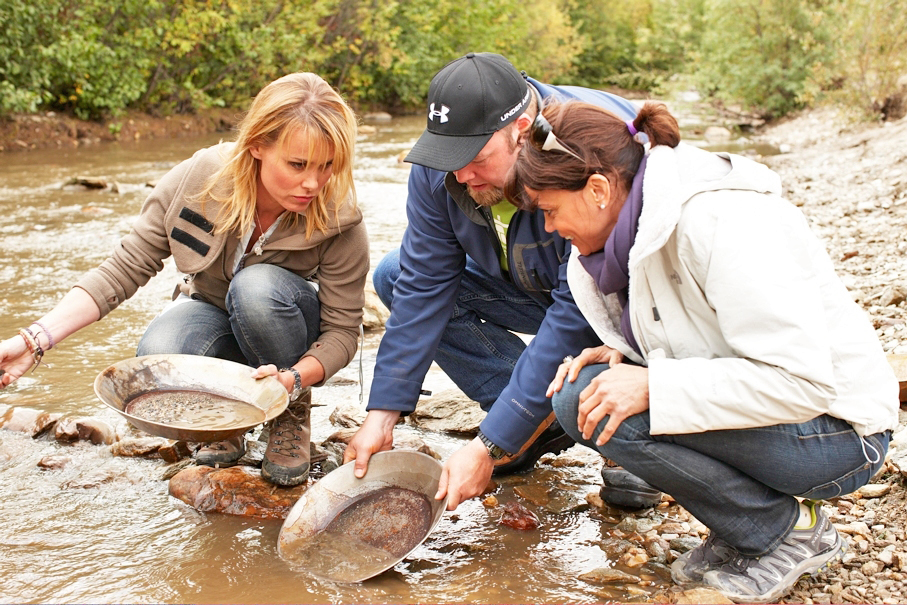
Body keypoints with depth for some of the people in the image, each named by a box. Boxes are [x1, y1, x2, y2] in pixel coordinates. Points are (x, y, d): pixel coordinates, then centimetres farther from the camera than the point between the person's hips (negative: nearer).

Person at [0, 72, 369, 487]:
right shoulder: (198, 180, -25)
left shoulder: (338, 221, -27)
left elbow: (342, 331, -20)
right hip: (212, 310, 1)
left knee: (257, 286, -36)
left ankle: (293, 412, -8)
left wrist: (295, 378, -41)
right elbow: (124, 269, -17)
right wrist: (38, 338, -27)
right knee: (158, 361, -33)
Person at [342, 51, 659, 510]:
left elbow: (576, 320, -38)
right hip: (533, 288, 7)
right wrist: (382, 414, -18)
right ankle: (545, 423, -4)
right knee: (395, 276, -9)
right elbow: (423, 284, -14)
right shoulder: (441, 165, -18)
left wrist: (488, 447, -37)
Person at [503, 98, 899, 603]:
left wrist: (653, 386, -30)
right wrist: (618, 355, -6)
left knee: (612, 415, -25)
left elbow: (801, 380, -29)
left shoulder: (719, 222, -26)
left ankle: (788, 529, -4)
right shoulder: (644, 222, 2)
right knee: (580, 398, -5)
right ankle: (748, 528, 5)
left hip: (835, 431, -9)